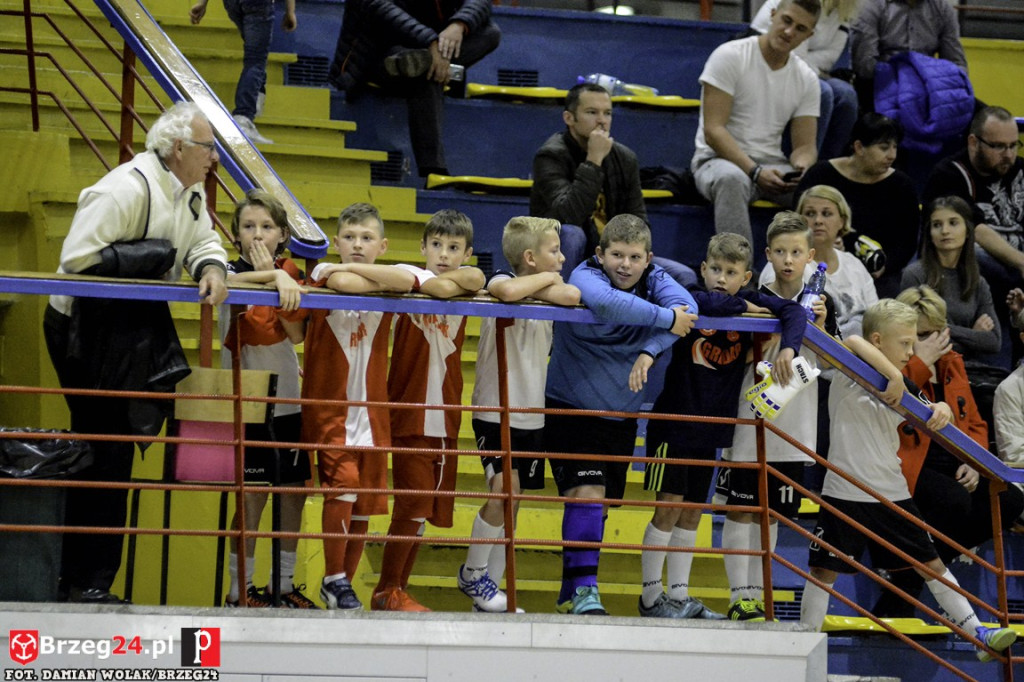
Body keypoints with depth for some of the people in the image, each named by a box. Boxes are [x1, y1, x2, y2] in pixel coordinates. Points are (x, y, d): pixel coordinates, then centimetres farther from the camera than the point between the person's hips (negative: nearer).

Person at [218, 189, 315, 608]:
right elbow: (226, 282, -33)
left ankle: (283, 585, 18)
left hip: (288, 400, 5)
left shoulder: (291, 277, 7)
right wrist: (273, 276, -43)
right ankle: (240, 590, 2)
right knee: (253, 494, -6)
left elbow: (297, 334, -8)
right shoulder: (233, 270, -6)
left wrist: (276, 276, -15)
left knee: (294, 491, 7)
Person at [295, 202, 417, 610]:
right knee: (343, 485, -20)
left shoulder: (383, 283, 5)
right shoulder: (324, 273, -2)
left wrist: (353, 268, -15)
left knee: (365, 505, 6)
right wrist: (385, 282, -11)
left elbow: (407, 281, -19)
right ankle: (333, 578, -6)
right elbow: (344, 284, -26)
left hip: (371, 412, 4)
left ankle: (345, 583, 21)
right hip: (329, 409, -4)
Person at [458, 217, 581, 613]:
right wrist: (544, 280, -20)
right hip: (495, 412, -7)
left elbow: (573, 296, -2)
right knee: (503, 490, -21)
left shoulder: (546, 293, 12)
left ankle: (490, 590, 16)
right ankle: (473, 574, -1)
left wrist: (544, 285, -7)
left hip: (532, 416, 7)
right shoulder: (502, 281, -12)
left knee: (510, 505, 9)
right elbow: (507, 291, -34)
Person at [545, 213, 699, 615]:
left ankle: (571, 595, 22)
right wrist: (667, 319, -35)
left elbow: (685, 304, -22)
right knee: (586, 492, -20)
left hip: (620, 415, 5)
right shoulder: (585, 277, -17)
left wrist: (650, 350, -36)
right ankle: (583, 589, -17)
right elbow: (609, 303, -41)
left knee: (599, 504, 10)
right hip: (571, 408, -5)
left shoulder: (654, 280, -2)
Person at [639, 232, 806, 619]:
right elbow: (693, 302, -34)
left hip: (710, 428, 5)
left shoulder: (750, 301, 1)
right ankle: (651, 597, 3)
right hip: (673, 422, -5)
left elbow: (794, 312, -9)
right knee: (669, 508, -5)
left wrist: (788, 348, -28)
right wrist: (740, 308, -21)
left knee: (692, 515, 12)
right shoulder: (694, 300, -10)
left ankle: (679, 595, 20)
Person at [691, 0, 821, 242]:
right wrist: (755, 172, -27)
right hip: (719, 160, -4)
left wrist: (802, 168, -20)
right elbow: (713, 131, -14)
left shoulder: (807, 79, 8)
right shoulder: (730, 56, -7)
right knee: (732, 179, -42)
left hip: (773, 166, 5)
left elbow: (805, 146, 7)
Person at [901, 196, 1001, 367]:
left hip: (971, 369, 5)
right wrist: (973, 335, 3)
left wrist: (950, 332, -4)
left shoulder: (979, 284, 14)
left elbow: (994, 342, 7)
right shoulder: (915, 274, -1)